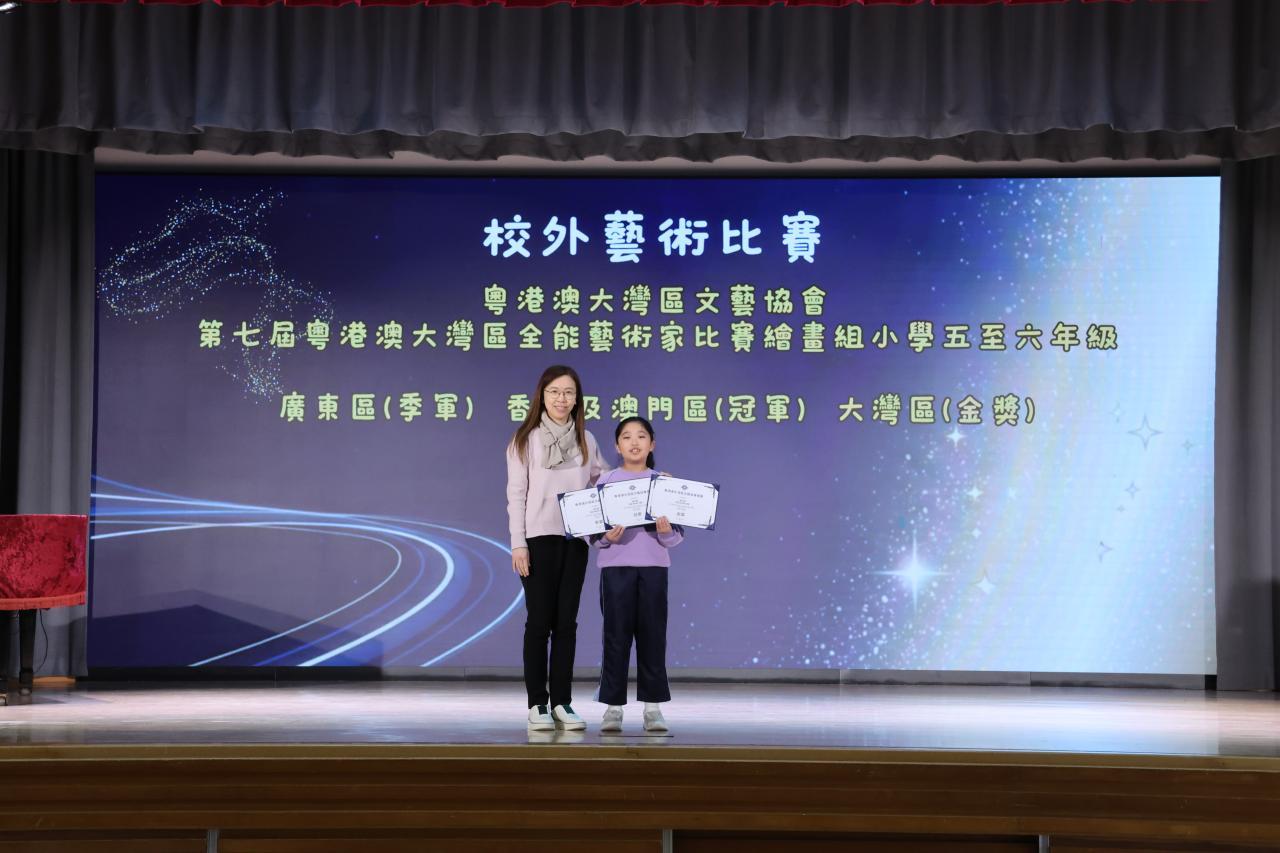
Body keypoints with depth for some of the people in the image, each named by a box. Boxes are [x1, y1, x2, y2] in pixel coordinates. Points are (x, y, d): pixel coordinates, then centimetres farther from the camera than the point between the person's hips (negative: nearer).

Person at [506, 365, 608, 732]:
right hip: (539, 539, -3)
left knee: (566, 622, 5)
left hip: (575, 540, 3)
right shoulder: (525, 440, 1)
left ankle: (562, 702, 10)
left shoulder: (586, 440, 10)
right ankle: (537, 704, 6)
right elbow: (516, 494, -2)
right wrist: (518, 543, -9)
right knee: (539, 621, -1)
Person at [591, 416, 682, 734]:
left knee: (652, 636, 1)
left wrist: (667, 532, -17)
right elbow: (592, 531, 2)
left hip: (653, 566, 1)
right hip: (615, 566, -1)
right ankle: (613, 706, 4)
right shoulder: (606, 481, 5)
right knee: (616, 636, -1)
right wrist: (606, 538, -18)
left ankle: (653, 707, 7)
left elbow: (676, 537, 4)